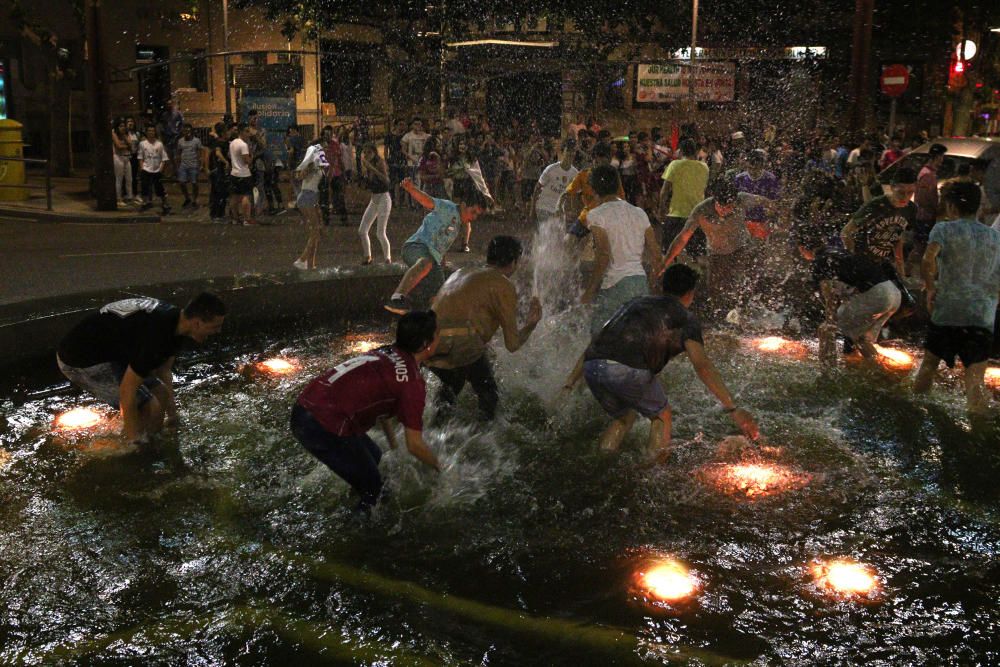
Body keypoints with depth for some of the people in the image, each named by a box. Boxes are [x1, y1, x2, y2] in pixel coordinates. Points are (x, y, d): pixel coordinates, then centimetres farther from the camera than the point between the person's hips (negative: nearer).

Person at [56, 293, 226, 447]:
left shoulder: (175, 318, -3)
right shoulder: (156, 334, -33)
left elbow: (164, 371, 9)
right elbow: (127, 391, -28)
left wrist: (172, 415, 10)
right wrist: (134, 439, -21)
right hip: (81, 362, -10)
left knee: (160, 394, 10)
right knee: (151, 408, -16)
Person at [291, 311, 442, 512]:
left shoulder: (385, 353, 13)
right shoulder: (412, 382, -12)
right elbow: (414, 445, -8)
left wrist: (394, 447, 39)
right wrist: (438, 466, 12)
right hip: (325, 428, -9)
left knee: (374, 457, 27)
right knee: (371, 488, 9)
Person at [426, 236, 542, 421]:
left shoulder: (461, 272, 26)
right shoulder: (503, 285, 6)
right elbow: (512, 344, 7)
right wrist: (530, 325, 27)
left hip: (429, 349, 7)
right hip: (463, 347, -7)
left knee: (451, 384, 34)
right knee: (488, 395, 14)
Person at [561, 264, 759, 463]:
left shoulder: (635, 303, 34)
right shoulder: (685, 318, 17)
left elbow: (596, 343, 34)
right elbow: (702, 365, 0)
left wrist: (570, 383, 38)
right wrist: (733, 409, -4)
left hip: (592, 367, 5)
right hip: (629, 370, -5)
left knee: (623, 417, 31)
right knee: (661, 417, 24)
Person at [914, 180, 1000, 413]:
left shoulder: (944, 229, 0)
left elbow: (928, 260, -19)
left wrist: (930, 289, -5)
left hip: (946, 312, -2)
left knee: (928, 365, 17)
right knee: (975, 382, -3)